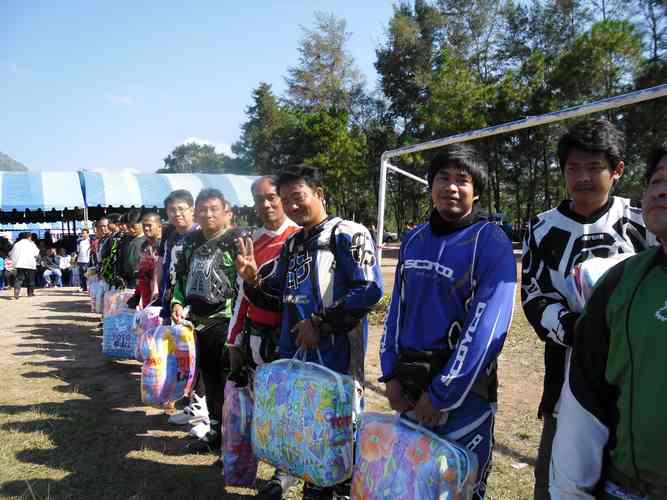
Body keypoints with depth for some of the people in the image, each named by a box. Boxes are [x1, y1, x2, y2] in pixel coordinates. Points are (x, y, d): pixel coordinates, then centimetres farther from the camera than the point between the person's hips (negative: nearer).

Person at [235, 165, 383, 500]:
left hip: (335, 353, -7)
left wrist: (320, 324, -18)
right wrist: (254, 278, 1)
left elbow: (369, 290, -18)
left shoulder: (348, 234, -8)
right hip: (294, 351, 7)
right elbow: (282, 290, 22)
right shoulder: (292, 243, 15)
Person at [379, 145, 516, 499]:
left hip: (462, 389, -6)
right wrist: (391, 374, 2)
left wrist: (442, 394, -19)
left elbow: (486, 327, -19)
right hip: (409, 384, 6)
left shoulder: (490, 242, -13)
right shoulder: (413, 239, 6)